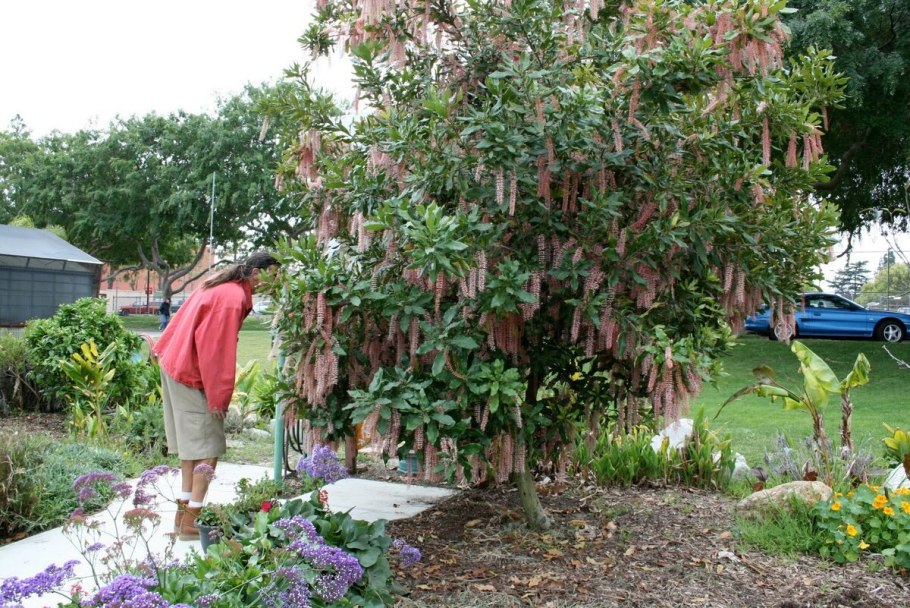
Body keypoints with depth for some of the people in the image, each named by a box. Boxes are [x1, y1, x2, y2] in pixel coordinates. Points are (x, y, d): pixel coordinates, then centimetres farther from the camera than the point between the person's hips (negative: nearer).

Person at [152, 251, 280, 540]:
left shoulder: (221, 286, 10)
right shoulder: (234, 297, -20)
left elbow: (185, 322, 17)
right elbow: (218, 349, -23)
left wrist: (164, 350, 22)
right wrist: (218, 395, -20)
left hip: (176, 366, 10)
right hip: (194, 376, -10)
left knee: (193, 444, 16)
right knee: (208, 447, -4)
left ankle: (184, 513, 22)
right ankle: (192, 521, -1)